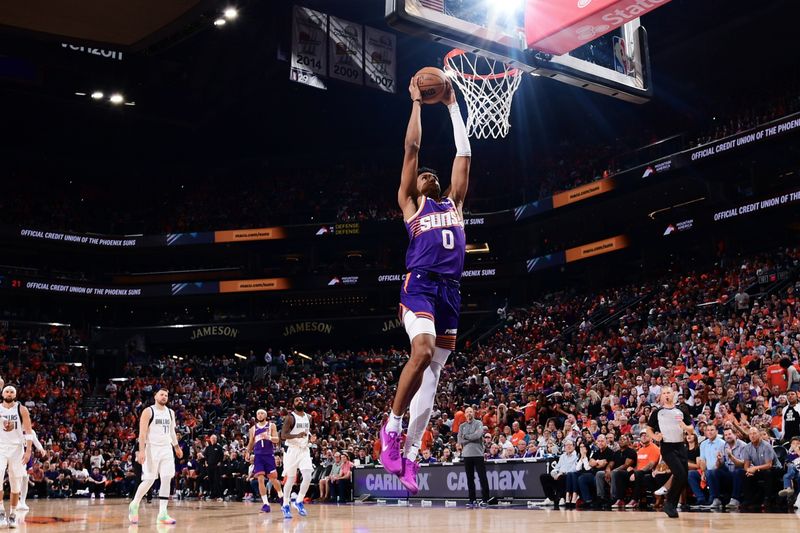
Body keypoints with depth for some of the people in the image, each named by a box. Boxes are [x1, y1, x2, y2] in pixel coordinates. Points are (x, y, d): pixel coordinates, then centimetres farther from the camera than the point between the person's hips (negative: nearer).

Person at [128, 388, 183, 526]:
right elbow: (142, 433, -13)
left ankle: (162, 513, -4)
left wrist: (176, 447, 22)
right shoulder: (148, 411, -7)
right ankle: (134, 505, 18)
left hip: (166, 449, 5)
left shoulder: (170, 412, 11)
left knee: (166, 479, -5)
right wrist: (141, 451, -21)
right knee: (149, 480, -6)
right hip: (152, 448, -5)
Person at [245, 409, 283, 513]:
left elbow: (277, 440, -4)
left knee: (273, 479, 3)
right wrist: (248, 452, 0)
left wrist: (269, 437, -23)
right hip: (258, 456, 2)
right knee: (260, 479, -9)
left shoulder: (271, 426, 4)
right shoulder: (253, 429, 12)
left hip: (269, 455, -2)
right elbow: (251, 443, 17)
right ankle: (265, 503, -9)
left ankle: (281, 496, 28)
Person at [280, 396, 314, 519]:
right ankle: (285, 506, 16)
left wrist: (309, 437, 7)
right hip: (293, 450, -5)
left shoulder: (308, 417, 10)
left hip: (305, 450, 5)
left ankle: (298, 501, 9)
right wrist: (297, 435, -30)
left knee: (308, 477, -10)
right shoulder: (290, 417, -9)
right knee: (291, 479, 1)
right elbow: (283, 435, -15)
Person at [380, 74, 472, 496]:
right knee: (422, 353, -29)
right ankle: (392, 429, -13)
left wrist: (452, 106, 28)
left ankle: (410, 454, 10)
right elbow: (412, 148, 10)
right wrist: (417, 103, 16)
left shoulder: (453, 202, 25)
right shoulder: (410, 203, 14)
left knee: (432, 374, 4)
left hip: (450, 291, 5)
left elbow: (464, 154, 25)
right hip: (420, 286, -5)